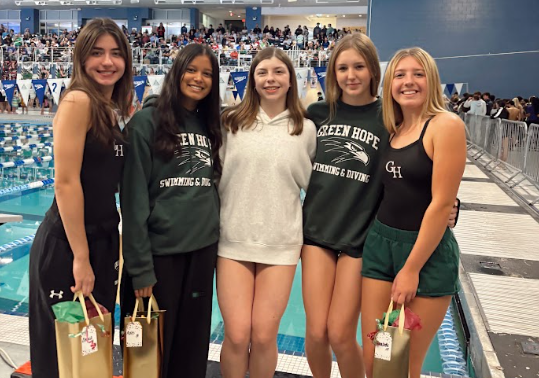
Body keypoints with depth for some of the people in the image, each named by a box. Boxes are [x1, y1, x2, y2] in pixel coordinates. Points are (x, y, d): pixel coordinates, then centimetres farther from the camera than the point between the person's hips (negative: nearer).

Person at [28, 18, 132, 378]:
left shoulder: (115, 109, 9)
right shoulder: (78, 101, -16)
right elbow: (66, 183, -20)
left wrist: (120, 241, 13)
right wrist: (81, 257, -19)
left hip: (104, 238, 8)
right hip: (66, 244, -8)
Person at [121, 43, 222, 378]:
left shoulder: (210, 125, 9)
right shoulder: (147, 120, -8)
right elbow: (134, 197, -11)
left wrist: (216, 245, 8)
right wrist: (140, 266, -15)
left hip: (203, 249, 5)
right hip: (159, 249, -5)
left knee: (193, 344, 15)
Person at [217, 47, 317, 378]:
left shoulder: (306, 129, 4)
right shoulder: (231, 121, 2)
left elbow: (311, 184, 14)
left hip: (281, 243, 0)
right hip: (233, 240, 0)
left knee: (264, 335, 3)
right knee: (237, 335, -1)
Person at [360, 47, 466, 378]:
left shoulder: (446, 125, -12)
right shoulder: (392, 129, 8)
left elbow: (442, 203, -16)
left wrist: (412, 269, -15)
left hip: (428, 253, -5)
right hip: (380, 244, 6)